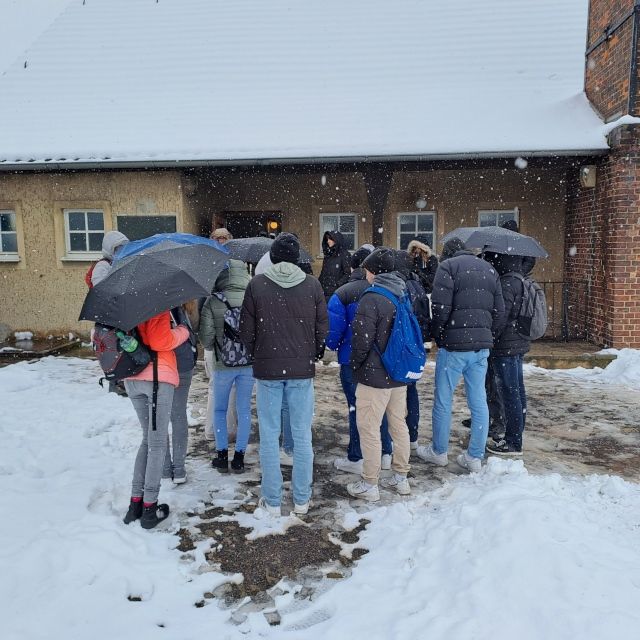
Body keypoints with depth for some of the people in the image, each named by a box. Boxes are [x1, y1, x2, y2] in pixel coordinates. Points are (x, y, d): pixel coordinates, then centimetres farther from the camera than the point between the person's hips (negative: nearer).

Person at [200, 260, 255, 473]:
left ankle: (222, 455, 18)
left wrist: (213, 348, 11)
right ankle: (239, 457, 16)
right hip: (249, 362, 2)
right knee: (244, 410, 11)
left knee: (219, 410, 15)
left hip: (223, 364, -1)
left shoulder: (212, 301, -10)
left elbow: (206, 336, -11)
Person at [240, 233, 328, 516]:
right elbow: (322, 329, 1)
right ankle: (301, 500, 20)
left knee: (269, 436, 8)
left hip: (267, 369, -1)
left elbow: (246, 330, -1)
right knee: (302, 436, 10)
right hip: (302, 369, 1)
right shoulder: (311, 284, -3)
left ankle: (272, 501, 17)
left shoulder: (257, 284, -6)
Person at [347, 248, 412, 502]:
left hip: (375, 376, -8)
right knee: (399, 424, 17)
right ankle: (401, 478, 29)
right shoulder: (404, 295, 8)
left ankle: (369, 485, 11)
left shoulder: (371, 298, -17)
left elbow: (362, 339, -19)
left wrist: (355, 364, -3)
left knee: (369, 429, 2)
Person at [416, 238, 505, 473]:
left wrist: (437, 336, 0)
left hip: (453, 346, -6)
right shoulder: (489, 269, 16)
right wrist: (486, 335, 17)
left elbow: (440, 308, -14)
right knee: (479, 402, 11)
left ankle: (439, 452, 19)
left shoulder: (448, 266, -4)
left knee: (443, 401, 7)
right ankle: (475, 457, 18)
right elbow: (499, 312, 13)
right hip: (482, 347, 6)